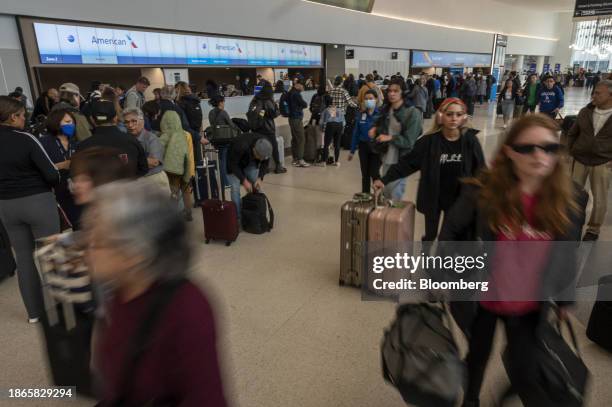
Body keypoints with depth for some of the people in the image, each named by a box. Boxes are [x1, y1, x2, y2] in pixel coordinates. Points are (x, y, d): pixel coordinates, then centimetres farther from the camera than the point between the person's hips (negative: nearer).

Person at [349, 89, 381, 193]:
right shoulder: (361, 115, 2)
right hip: (363, 146, 4)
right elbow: (356, 133, 6)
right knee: (365, 174, 13)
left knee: (374, 173, -6)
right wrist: (352, 150, 8)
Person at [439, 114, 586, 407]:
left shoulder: (571, 200, -11)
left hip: (530, 305, 2)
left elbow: (568, 255, 1)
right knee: (477, 357, 21)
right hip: (483, 297, -1)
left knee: (525, 368, 16)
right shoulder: (482, 191, -20)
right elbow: (450, 231, -8)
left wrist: (563, 300, 8)